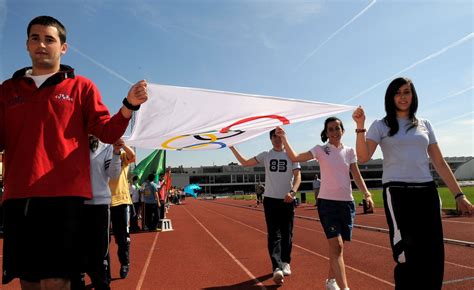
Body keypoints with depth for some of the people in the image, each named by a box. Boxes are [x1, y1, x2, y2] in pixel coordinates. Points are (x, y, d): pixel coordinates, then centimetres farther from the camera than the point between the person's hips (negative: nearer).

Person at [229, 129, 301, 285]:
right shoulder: (266, 155, 5)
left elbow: (297, 176, -6)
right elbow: (245, 162, 9)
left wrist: (292, 192, -22)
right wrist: (232, 147, 3)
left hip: (288, 200, 0)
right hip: (270, 199, 1)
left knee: (287, 234, 8)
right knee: (273, 234, -4)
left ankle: (285, 263, 25)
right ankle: (277, 268, -5)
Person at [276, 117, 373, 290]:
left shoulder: (349, 151, 7)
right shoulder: (320, 150, -2)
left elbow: (357, 176, 6)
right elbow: (295, 157, -12)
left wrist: (367, 194, -8)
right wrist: (283, 138, -21)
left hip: (347, 203, 4)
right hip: (327, 202, -4)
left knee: (337, 246, 13)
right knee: (336, 245, -14)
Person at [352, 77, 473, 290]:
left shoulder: (424, 125, 15)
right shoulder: (381, 126, 3)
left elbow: (439, 163, 14)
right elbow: (363, 157, -10)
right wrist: (360, 126, -20)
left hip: (427, 193, 4)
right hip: (397, 193, -4)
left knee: (434, 256, 7)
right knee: (408, 256, -3)